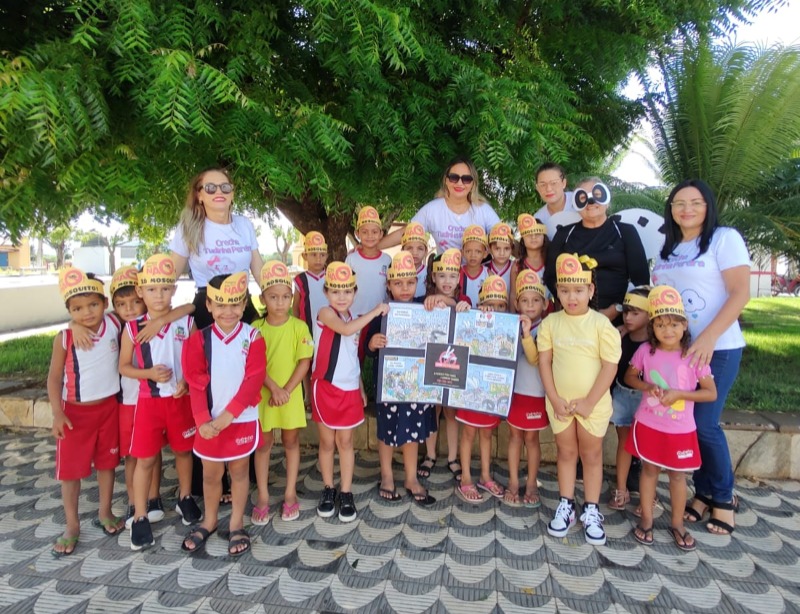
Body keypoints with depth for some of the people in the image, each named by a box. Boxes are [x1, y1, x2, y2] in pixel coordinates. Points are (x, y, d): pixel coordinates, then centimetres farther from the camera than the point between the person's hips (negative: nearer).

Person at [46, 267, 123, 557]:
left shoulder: (115, 324, -10)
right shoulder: (64, 339, -14)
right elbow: (54, 377, -8)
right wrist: (57, 413, -15)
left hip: (108, 407, 2)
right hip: (75, 412, -1)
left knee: (107, 462, 16)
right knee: (70, 469, 8)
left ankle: (105, 513, 34)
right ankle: (72, 525, 25)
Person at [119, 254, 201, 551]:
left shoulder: (186, 322, -6)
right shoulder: (133, 327, -6)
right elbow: (124, 366, 1)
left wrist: (186, 381, -17)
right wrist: (150, 373, -16)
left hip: (181, 399, 1)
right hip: (149, 401, 0)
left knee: (183, 450, 16)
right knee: (145, 459, 6)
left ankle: (185, 498, 38)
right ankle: (140, 517, 20)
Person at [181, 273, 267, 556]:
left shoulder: (252, 337, -9)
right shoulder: (199, 339, -5)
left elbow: (252, 381, -14)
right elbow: (197, 384, -6)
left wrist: (227, 416, -18)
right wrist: (203, 420, -16)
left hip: (242, 420, -1)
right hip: (210, 422, 2)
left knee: (239, 471, 13)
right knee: (210, 473, 16)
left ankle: (236, 524, 30)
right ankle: (209, 520, 37)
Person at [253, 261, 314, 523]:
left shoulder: (299, 327, -7)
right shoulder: (256, 328, -6)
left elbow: (305, 362, -8)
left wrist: (286, 390, -15)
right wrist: (273, 388, -19)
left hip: (291, 395, 0)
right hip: (263, 395, 0)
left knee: (291, 442, 12)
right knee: (263, 444, 10)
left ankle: (290, 495, 26)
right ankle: (263, 498, 23)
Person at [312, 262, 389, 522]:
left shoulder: (355, 320, 8)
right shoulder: (325, 313, -10)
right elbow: (345, 329, -31)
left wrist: (362, 389, 15)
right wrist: (376, 311, -24)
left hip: (349, 389, 4)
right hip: (326, 387, -4)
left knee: (345, 442, 10)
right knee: (327, 442, 9)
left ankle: (346, 494, 20)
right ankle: (328, 490, 26)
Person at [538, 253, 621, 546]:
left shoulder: (601, 324, -11)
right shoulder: (551, 322, -4)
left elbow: (610, 366, -12)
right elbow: (544, 361, -3)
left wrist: (589, 402, -14)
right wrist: (554, 399, -9)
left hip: (593, 403, -2)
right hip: (560, 402, 2)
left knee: (591, 454, 12)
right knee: (566, 452, 15)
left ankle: (591, 511, 25)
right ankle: (566, 505, 28)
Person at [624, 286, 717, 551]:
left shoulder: (694, 355, -13)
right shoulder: (645, 351, -9)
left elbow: (711, 393, -9)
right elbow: (629, 376, 6)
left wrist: (678, 394, -22)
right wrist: (646, 386, -15)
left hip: (680, 429, -1)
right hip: (648, 425, 1)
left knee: (677, 475, 14)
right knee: (649, 470, 14)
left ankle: (677, 523, 32)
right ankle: (646, 519, 29)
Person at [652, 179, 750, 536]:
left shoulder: (725, 238, -5)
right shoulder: (667, 249, 13)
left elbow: (740, 293, -13)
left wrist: (708, 337, -23)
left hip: (717, 348, -5)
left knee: (704, 423, -6)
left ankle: (724, 497, 17)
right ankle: (704, 492, 23)